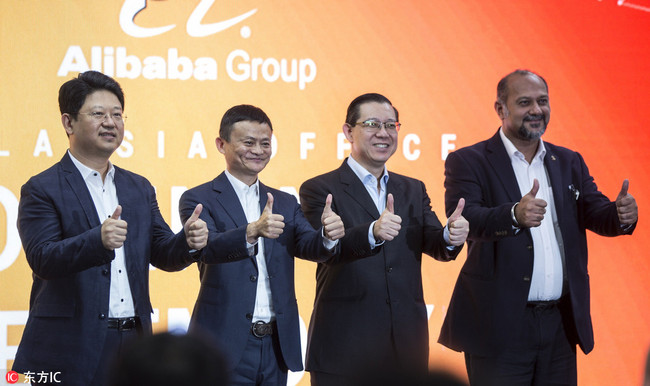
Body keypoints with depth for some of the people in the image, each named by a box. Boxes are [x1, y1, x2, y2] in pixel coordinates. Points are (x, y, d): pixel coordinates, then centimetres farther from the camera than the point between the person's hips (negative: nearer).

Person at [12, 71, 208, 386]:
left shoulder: (140, 189, 16)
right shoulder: (42, 189, -4)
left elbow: (162, 253, 11)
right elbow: (41, 259, -16)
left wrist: (188, 241, -12)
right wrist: (99, 240, -33)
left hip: (133, 342, 5)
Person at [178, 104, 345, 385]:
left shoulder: (285, 203, 15)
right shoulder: (198, 199, -1)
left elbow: (308, 246, 0)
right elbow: (208, 248, -19)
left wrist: (328, 235, -24)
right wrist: (252, 232, -37)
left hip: (277, 346, 5)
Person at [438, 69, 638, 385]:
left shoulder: (569, 162, 16)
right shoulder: (467, 162, -2)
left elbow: (595, 212, 6)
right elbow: (460, 219, -18)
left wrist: (620, 215, -18)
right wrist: (514, 215, -37)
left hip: (561, 323, 5)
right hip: (500, 328, -5)